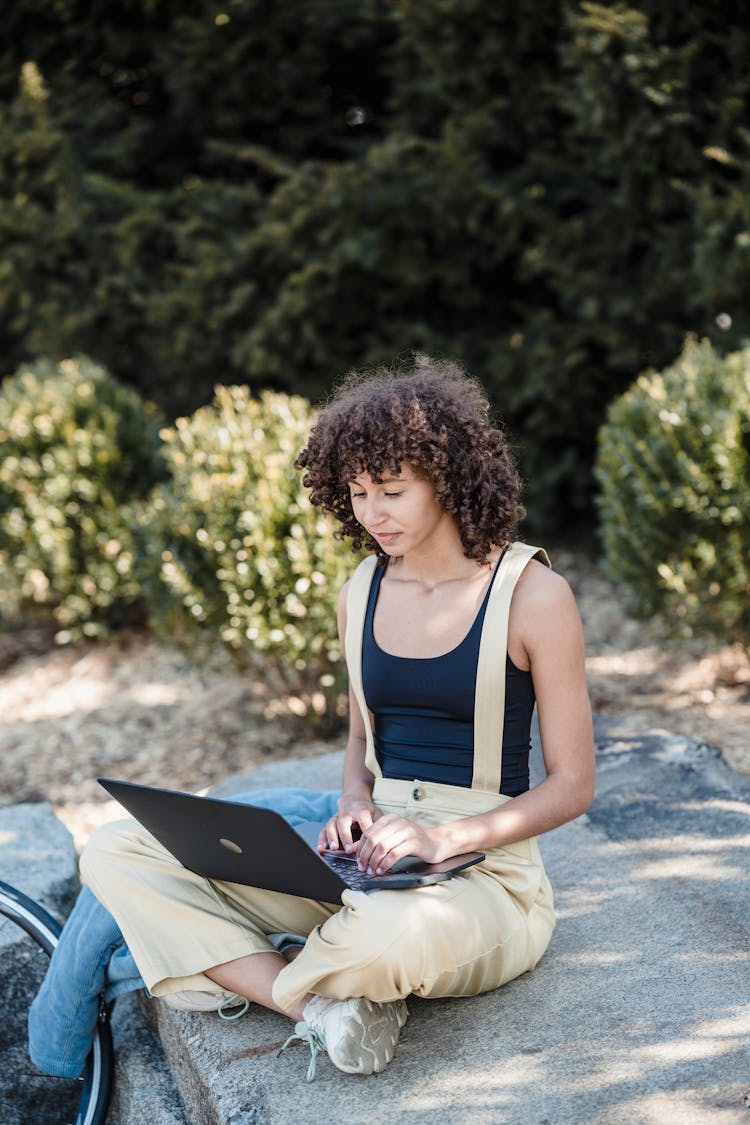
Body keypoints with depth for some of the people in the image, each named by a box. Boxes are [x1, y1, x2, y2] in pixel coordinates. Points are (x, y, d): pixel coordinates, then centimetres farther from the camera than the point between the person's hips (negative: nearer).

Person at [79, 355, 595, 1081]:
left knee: (383, 937, -44)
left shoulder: (532, 596, -9)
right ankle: (320, 1007, -21)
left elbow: (572, 785, -7)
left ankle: (252, 972, -9)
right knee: (116, 856, -9)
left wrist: (447, 837, -20)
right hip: (373, 860, 6)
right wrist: (355, 806, -4)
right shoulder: (363, 592, 7)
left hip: (488, 876, -6)